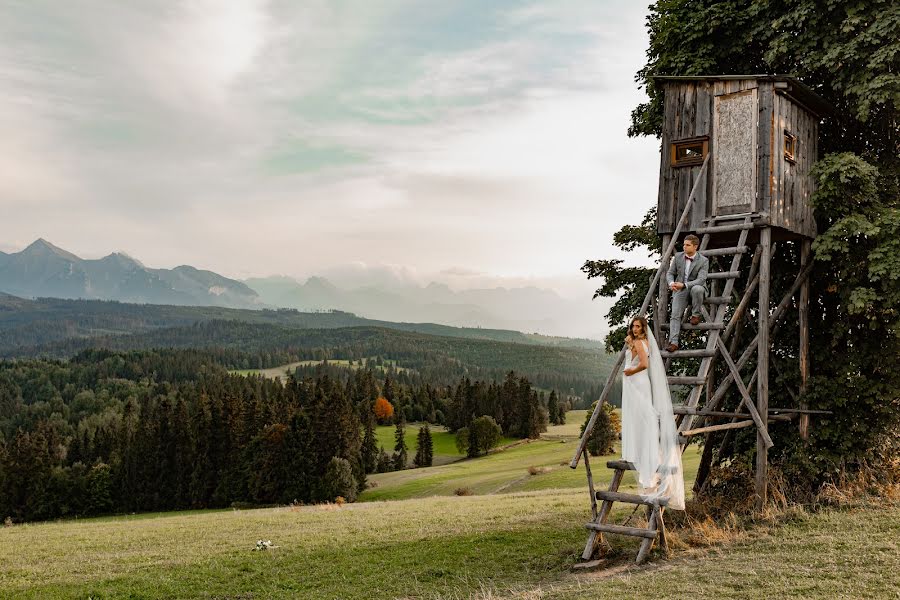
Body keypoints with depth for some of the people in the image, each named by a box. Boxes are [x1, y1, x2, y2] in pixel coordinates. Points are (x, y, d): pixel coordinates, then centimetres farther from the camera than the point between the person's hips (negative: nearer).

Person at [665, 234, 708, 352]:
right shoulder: (678, 256, 2)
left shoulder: (703, 261, -10)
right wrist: (671, 283, -16)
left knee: (697, 289, -39)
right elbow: (670, 273, 8)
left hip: (696, 287, -2)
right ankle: (673, 342, -22)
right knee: (675, 315, -16)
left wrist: (684, 285, -32)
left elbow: (701, 279, -19)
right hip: (680, 290, 2)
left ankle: (696, 315, -15)